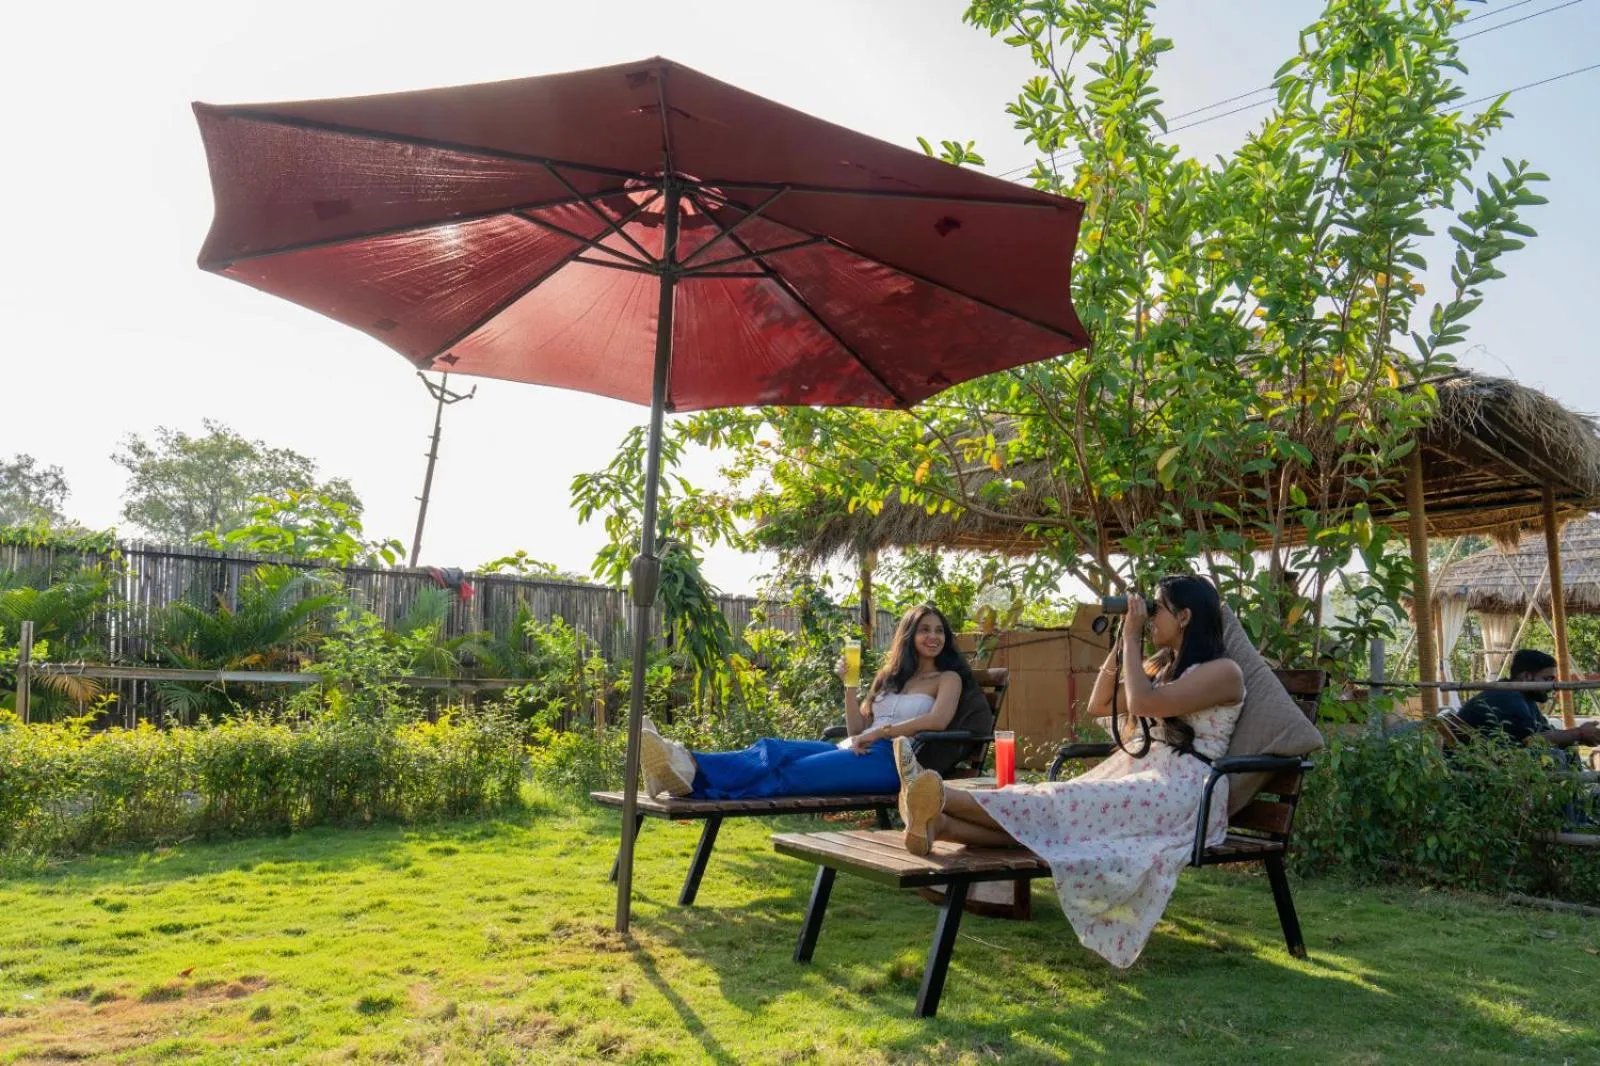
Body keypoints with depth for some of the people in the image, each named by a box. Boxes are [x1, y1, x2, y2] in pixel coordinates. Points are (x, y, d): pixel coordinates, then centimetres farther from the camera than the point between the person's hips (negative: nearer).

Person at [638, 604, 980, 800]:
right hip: (857, 751, 6)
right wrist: (850, 686, 5)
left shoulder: (947, 678, 13)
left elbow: (938, 720, -10)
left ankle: (694, 778, -54)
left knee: (792, 771, -32)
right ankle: (690, 767, -50)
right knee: (771, 749, -24)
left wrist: (879, 732, -12)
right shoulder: (889, 677, 30)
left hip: (892, 757, -6)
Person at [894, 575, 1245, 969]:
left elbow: (1142, 704, -18)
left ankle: (943, 797, -45)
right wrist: (1121, 643, 11)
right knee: (1059, 805, -21)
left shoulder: (1222, 670, -4)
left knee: (1065, 803, -29)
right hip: (1136, 775, 7)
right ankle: (938, 823, -44)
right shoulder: (1163, 666, 23)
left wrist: (1132, 640, -7)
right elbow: (1099, 704, 18)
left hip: (1181, 792, -7)